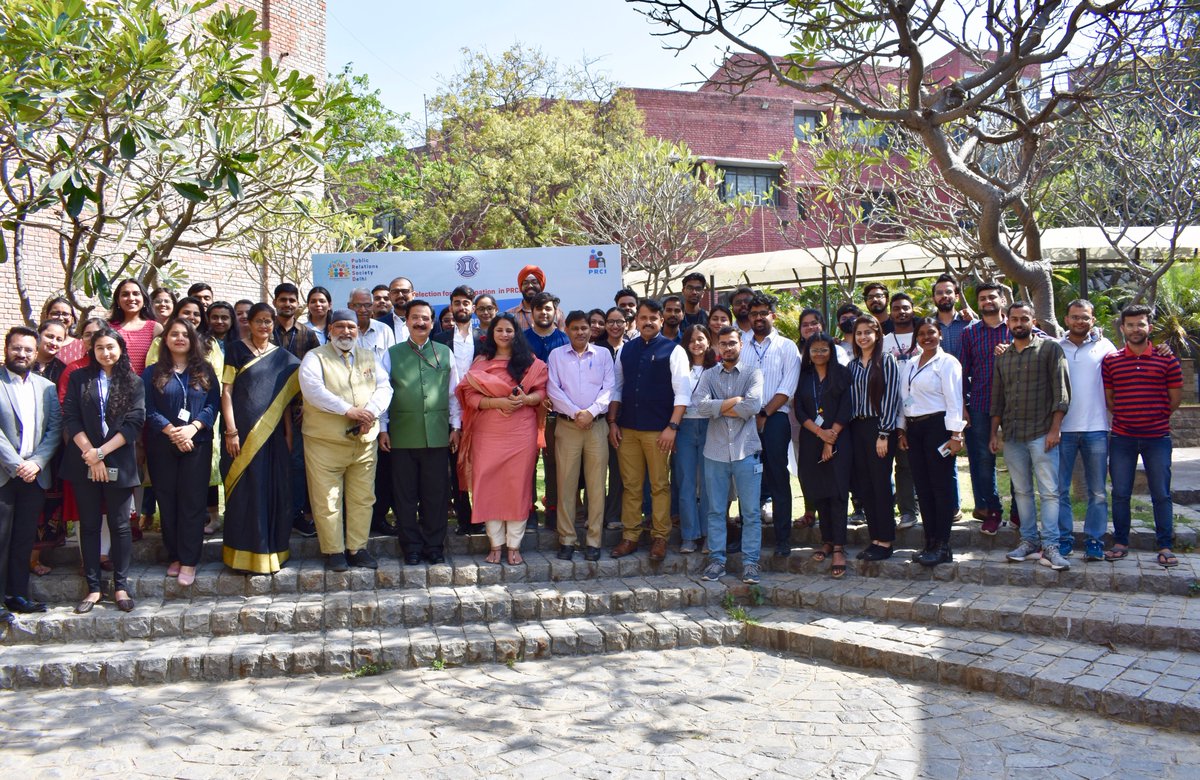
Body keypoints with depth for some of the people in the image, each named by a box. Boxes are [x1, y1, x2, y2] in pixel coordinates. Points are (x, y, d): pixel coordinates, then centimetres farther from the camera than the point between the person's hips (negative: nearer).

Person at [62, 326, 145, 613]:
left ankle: (121, 586, 10)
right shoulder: (79, 379, 7)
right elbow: (70, 418, -1)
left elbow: (134, 423, -4)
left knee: (120, 525, 2)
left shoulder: (133, 383, 4)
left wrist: (102, 452, -12)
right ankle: (93, 587, 11)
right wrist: (90, 454, -11)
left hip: (119, 464, -1)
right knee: (89, 525, 5)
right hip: (84, 465, 1)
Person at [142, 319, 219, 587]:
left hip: (197, 444, 0)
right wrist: (172, 432, -14)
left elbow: (213, 404, 1)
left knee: (193, 500, -4)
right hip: (162, 446, 1)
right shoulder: (152, 373, 8)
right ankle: (174, 556, 14)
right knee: (167, 501, 3)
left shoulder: (204, 371, 9)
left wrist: (192, 428, -14)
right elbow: (148, 410, 0)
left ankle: (189, 561, -1)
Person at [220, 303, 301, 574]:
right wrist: (231, 431, -10)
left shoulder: (282, 356, 11)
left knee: (273, 490, 5)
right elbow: (226, 392, -3)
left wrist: (288, 432, 4)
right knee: (245, 490, 0)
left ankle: (270, 550, 17)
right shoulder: (237, 350, 1)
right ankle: (244, 553, 9)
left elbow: (284, 397, 12)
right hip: (243, 432, -3)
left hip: (273, 432, 3)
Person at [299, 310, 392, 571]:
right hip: (325, 442, -4)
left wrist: (370, 411, -15)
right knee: (327, 500, -1)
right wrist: (348, 410, -21)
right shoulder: (315, 358, 1)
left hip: (364, 441, 4)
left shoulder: (369, 357, 16)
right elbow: (313, 390, -14)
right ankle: (333, 551, 9)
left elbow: (384, 387, 5)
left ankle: (357, 548, 15)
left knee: (362, 498, 5)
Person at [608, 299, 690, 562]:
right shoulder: (625, 350, 11)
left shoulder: (673, 350, -2)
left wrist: (672, 427, -13)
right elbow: (617, 387, 15)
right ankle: (630, 537, 15)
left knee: (660, 486, 3)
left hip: (658, 430, -4)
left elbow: (683, 392, -6)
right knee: (631, 485, 8)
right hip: (627, 429, 4)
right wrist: (612, 422, 7)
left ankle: (660, 538, 13)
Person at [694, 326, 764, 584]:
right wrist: (735, 401, -10)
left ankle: (750, 562, 8)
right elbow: (702, 405, -8)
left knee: (751, 512, 1)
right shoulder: (708, 375, 9)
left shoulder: (752, 374, 3)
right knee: (716, 510, 7)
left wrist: (719, 408, -7)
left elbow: (753, 406, -14)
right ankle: (717, 560, 15)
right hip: (715, 451, 2)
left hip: (746, 450, -2)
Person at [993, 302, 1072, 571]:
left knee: (1049, 491, -7)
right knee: (1022, 491, 8)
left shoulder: (1049, 348, 0)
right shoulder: (1002, 357, 16)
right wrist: (994, 433, 13)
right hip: (1011, 435, 5)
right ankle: (1029, 541, 14)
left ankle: (1050, 546, -7)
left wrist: (1054, 429, -12)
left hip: (1041, 432, -5)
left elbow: (1061, 391, -5)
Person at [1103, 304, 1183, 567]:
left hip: (1157, 437, -1)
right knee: (1120, 493, 5)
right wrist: (1124, 417, 5)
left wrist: (1158, 417, 8)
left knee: (1161, 494, 2)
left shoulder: (1166, 359, 1)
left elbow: (1176, 396, 6)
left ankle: (1165, 547, 10)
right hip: (1122, 437, 1)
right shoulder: (1110, 361, 4)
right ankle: (1120, 543, 16)